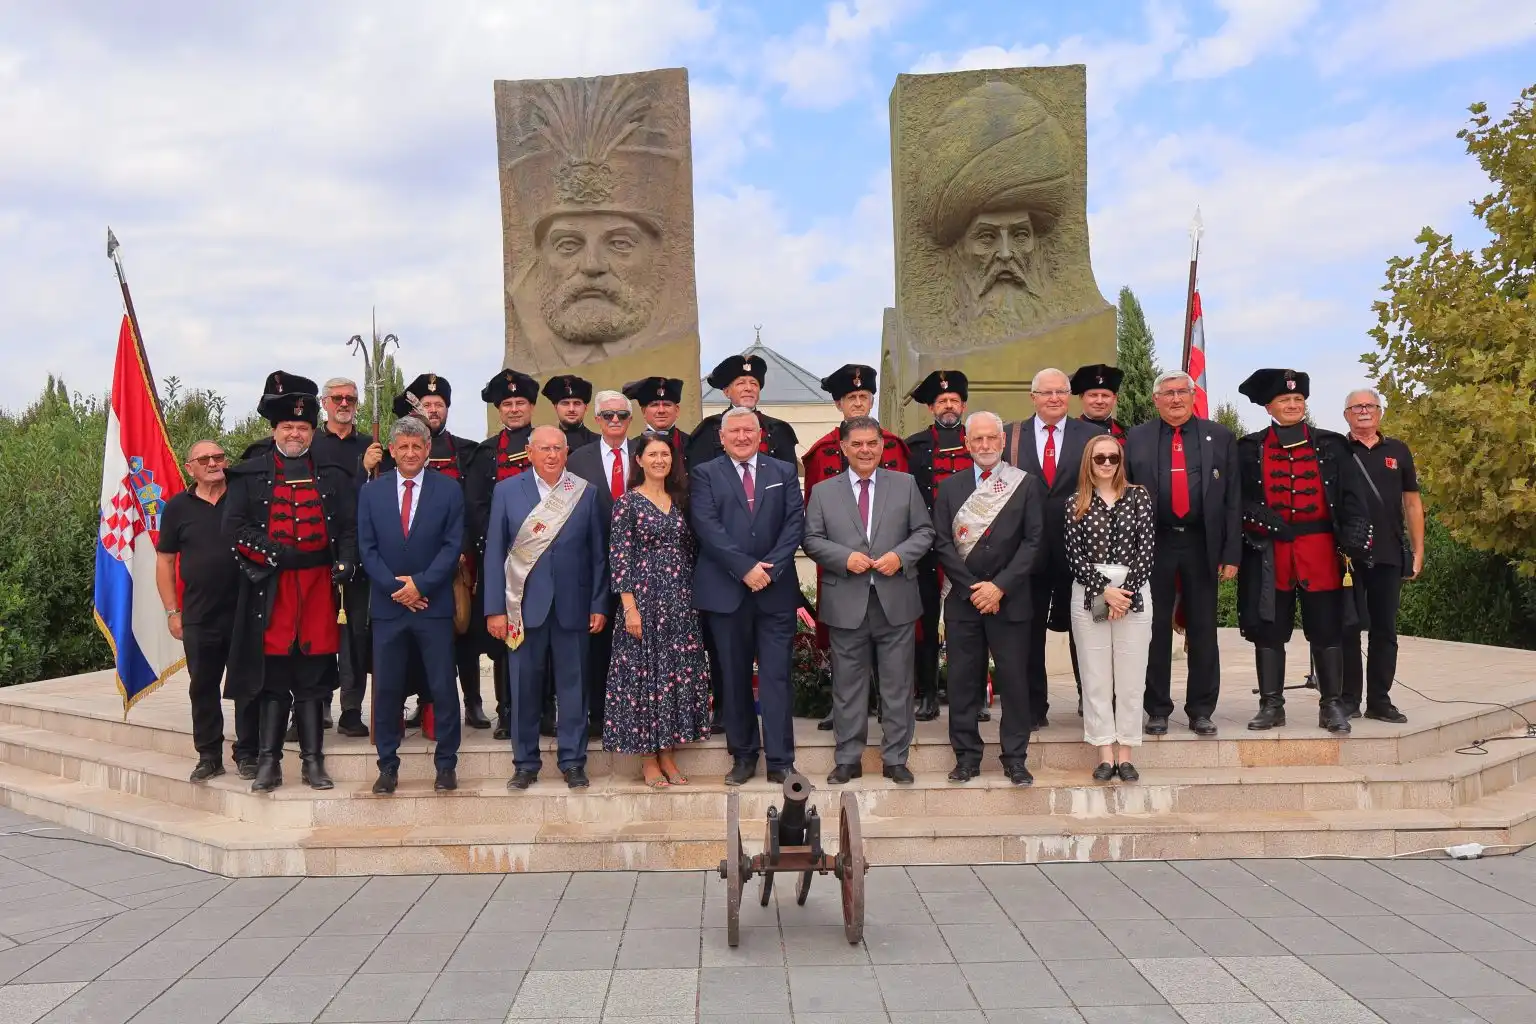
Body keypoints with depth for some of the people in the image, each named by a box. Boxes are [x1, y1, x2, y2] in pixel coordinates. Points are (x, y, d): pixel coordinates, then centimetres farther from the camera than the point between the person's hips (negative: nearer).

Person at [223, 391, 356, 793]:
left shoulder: (333, 475, 11)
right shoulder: (249, 475, 7)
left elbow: (350, 526, 8)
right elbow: (234, 526, 0)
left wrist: (345, 563, -9)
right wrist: (273, 552, -12)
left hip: (319, 584, 1)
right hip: (271, 588, -1)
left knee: (314, 678, 5)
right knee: (272, 677, 2)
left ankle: (313, 760, 11)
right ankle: (268, 763, 8)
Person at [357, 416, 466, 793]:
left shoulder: (448, 490, 1)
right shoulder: (371, 492, 7)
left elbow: (453, 546, -3)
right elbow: (367, 549, 3)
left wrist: (420, 584, -13)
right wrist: (397, 588, -9)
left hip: (434, 604, -1)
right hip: (388, 605, 2)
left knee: (443, 687, 2)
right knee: (387, 689, 6)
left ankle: (446, 763, 14)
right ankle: (388, 765, 17)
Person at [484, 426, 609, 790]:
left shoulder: (586, 493, 4)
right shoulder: (507, 491, 4)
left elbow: (598, 553, 5)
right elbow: (495, 552, 2)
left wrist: (599, 605, 0)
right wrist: (495, 608, -3)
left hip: (572, 605, 0)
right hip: (524, 605, 0)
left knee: (573, 685, 5)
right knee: (524, 685, 5)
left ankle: (573, 762, 16)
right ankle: (525, 763, 17)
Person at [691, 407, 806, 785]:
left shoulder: (783, 472, 11)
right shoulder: (704, 474, 5)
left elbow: (795, 524, 2)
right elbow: (708, 527, -7)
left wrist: (770, 568, -11)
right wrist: (746, 568, -15)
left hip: (776, 589, 1)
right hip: (726, 591, -1)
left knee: (777, 676, -1)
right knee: (735, 677, 7)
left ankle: (780, 761, 4)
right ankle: (743, 756, 17)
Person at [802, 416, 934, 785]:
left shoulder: (905, 484, 7)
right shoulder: (823, 492, 6)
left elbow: (924, 531, 6)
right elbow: (812, 540, 2)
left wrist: (900, 555, -12)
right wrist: (846, 557, -14)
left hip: (896, 600, 0)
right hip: (846, 603, 0)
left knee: (897, 685, 6)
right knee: (848, 685, 7)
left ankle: (895, 759, 17)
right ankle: (848, 759, 18)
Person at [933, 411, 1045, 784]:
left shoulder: (1027, 484, 3)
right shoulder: (950, 487, 9)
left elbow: (1034, 541, -3)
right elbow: (942, 542, 3)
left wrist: (999, 586, -11)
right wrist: (973, 588, -7)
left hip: (1009, 597, -2)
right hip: (962, 597, 2)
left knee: (1013, 678, 1)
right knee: (962, 679, 4)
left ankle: (1015, 758, 11)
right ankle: (967, 756, 13)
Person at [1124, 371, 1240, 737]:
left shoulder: (1220, 437, 6)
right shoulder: (1136, 439, 5)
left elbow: (1232, 498, 4)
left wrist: (1231, 553, -3)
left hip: (1202, 545, 0)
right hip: (1153, 545, 0)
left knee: (1203, 631, 6)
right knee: (1155, 629, 5)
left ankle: (1201, 711, 16)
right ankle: (1157, 710, 15)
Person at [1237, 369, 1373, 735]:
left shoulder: (1330, 446, 7)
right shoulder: (1250, 450, 5)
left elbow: (1352, 495, 2)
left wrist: (1355, 536, -12)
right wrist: (1262, 518, -15)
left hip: (1320, 551, 0)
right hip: (1269, 552, 0)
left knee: (1327, 630, 3)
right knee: (1268, 630, 3)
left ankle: (1332, 705, 12)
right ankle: (1271, 705, 13)